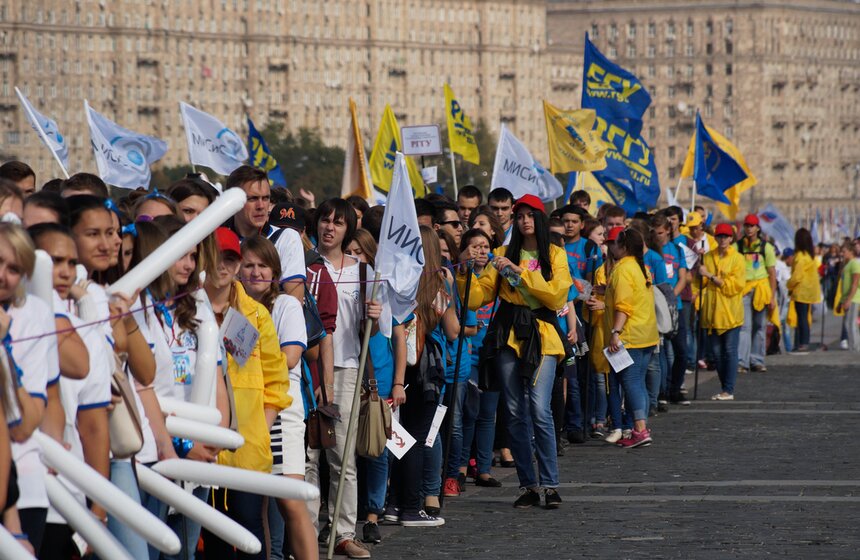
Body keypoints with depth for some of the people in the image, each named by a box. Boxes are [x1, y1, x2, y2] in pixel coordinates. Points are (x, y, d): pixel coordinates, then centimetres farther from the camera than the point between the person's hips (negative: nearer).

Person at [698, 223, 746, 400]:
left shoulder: (737, 258, -3)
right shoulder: (708, 257, 9)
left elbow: (734, 285, -12)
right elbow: (701, 282, 9)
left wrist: (711, 276, -16)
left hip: (730, 311, -4)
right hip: (712, 311, 4)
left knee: (730, 351, -3)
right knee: (717, 351, 7)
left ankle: (729, 390, 0)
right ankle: (724, 388, 16)